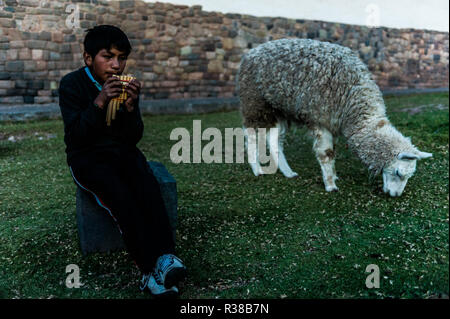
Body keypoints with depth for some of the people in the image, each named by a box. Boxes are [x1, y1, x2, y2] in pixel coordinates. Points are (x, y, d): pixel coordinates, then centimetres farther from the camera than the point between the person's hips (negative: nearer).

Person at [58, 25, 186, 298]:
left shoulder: (128, 86, 4)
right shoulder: (72, 84, -6)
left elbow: (134, 137, 0)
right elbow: (75, 136, -17)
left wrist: (130, 106, -18)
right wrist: (100, 102, -27)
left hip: (123, 152, 4)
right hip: (86, 157, -3)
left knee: (148, 186, -29)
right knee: (120, 196, -32)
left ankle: (166, 257, -37)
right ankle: (151, 270, -33)